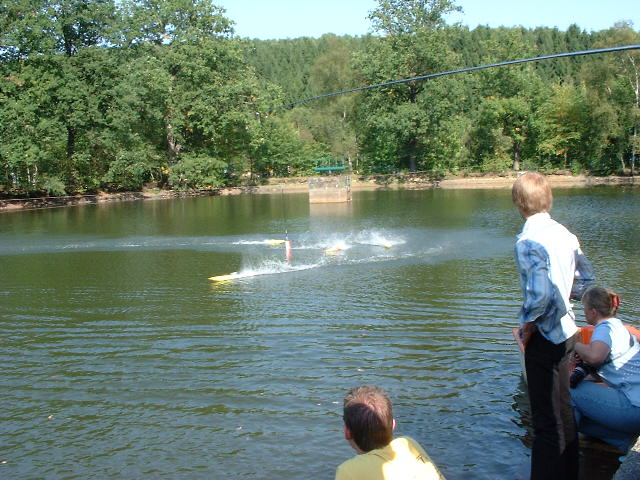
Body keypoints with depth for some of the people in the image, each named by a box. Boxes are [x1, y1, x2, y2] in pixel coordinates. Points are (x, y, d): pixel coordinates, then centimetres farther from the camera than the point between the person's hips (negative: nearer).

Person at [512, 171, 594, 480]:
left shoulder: (529, 241, -20)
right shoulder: (565, 234, 5)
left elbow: (540, 294, -29)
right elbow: (586, 279, 11)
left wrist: (528, 324, -14)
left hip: (545, 337, -9)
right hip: (566, 331, 9)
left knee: (548, 420, 2)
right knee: (563, 413, 22)